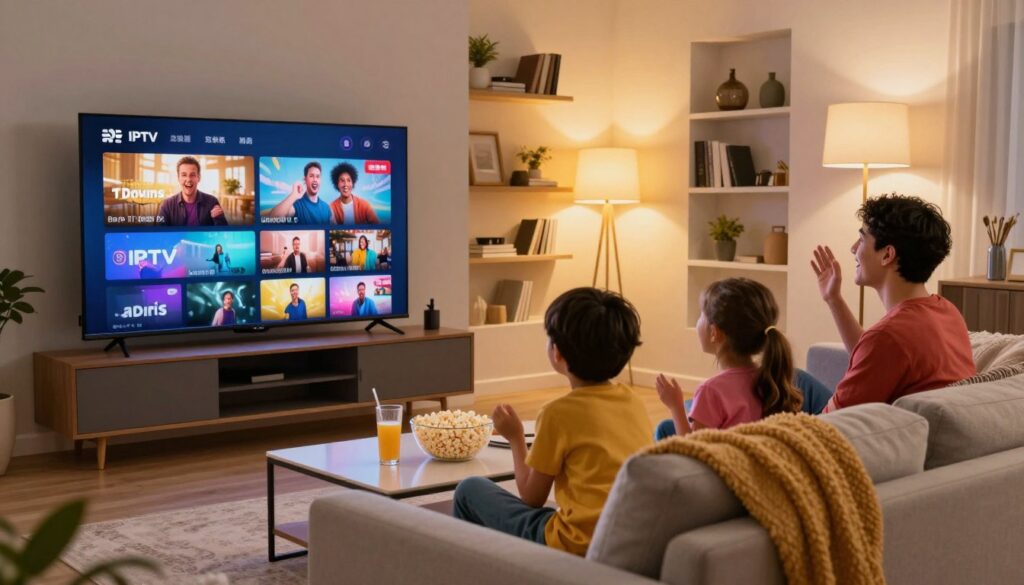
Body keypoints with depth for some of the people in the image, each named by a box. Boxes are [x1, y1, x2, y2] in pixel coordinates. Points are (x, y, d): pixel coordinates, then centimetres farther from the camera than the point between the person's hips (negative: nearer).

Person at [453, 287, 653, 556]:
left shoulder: (559, 413, -13)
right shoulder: (636, 403, 3)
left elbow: (531, 498, -3)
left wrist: (515, 438, 10)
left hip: (576, 546, -7)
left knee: (470, 490, 11)